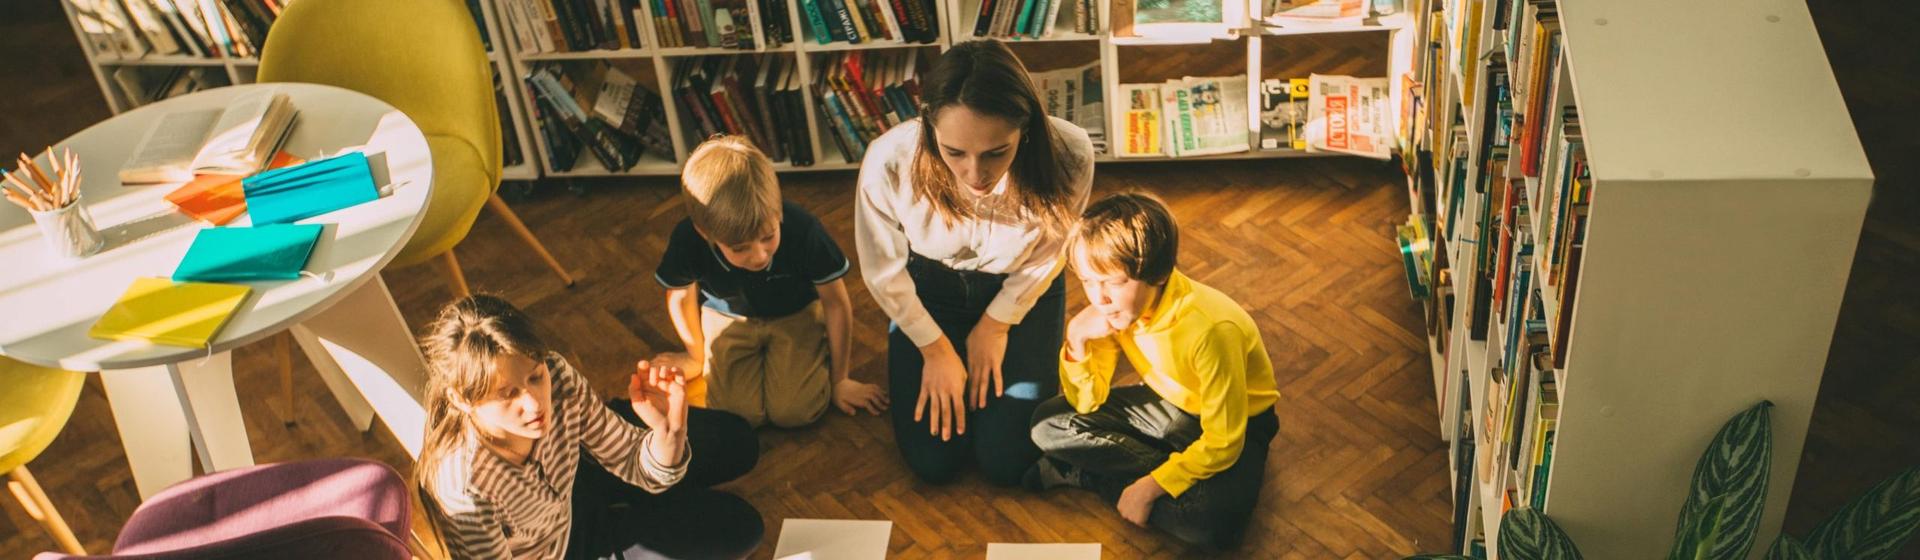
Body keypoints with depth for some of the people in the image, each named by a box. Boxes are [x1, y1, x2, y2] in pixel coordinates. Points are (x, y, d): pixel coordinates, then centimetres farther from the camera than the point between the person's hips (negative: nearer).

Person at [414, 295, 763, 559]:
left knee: (735, 443, 8)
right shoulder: (462, 491, -43)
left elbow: (643, 468, -18)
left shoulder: (557, 377, -30)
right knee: (734, 527, -8)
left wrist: (668, 430, -41)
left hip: (569, 491, 5)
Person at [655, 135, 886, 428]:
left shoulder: (803, 230, -37)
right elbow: (680, 298, -8)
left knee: (795, 411, -17)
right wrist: (699, 356, 7)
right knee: (739, 414, -17)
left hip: (795, 315, -1)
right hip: (728, 319, 1)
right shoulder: (686, 242, -34)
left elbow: (836, 303, -18)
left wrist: (839, 380, -7)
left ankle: (823, 346, 13)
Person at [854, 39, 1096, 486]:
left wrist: (995, 325, -3)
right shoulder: (891, 160, -35)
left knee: (1006, 462, -1)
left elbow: (1048, 252, -12)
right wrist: (936, 348, -4)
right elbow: (883, 270, -14)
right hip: (928, 294, 0)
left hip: (1021, 293, 0)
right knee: (932, 461, -2)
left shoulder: (1068, 153, -35)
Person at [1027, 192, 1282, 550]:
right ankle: (1170, 471, -9)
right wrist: (1077, 339, -27)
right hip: (1167, 404, 6)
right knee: (1049, 424, -11)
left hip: (1232, 425, -6)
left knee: (1213, 523, -35)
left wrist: (1149, 486, -26)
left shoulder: (1210, 329, -35)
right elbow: (1088, 403, -10)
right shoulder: (1115, 307, -16)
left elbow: (1222, 444, -28)